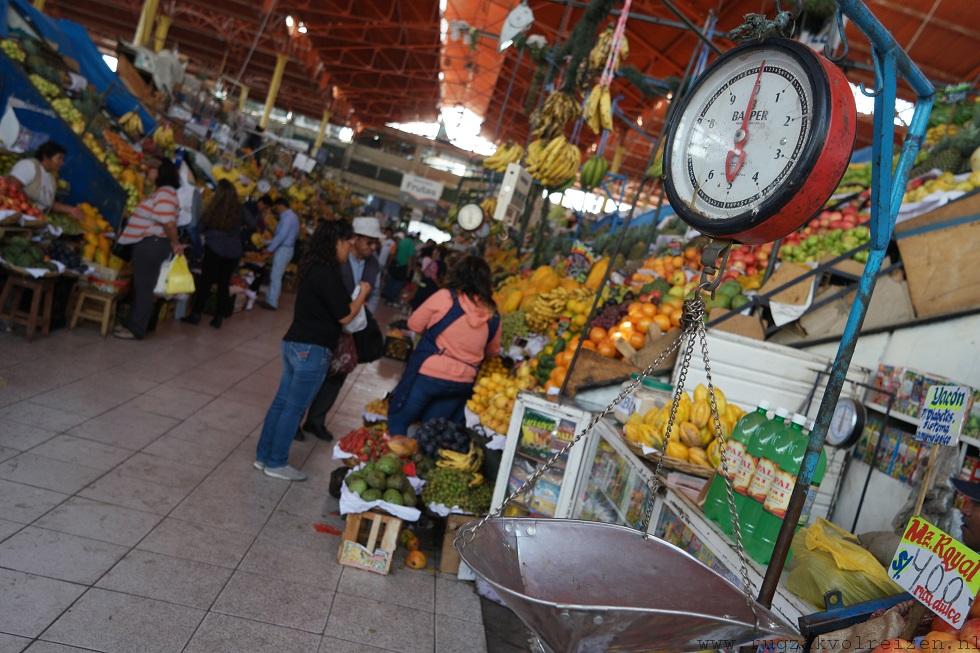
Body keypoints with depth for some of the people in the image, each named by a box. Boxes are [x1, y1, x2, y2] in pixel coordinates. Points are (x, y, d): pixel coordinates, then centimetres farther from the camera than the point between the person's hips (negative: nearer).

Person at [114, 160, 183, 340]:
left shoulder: (165, 193, -16)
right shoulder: (159, 192, 18)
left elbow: (169, 223, -26)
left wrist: (175, 244, -17)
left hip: (152, 244, -11)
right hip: (147, 243, 11)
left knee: (144, 287, -3)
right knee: (140, 286, 16)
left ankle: (136, 329, 4)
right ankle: (132, 324, 25)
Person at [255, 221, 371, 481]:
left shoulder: (313, 268, 11)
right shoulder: (326, 274, -18)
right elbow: (345, 316, -15)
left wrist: (354, 298, 13)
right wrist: (362, 294, -1)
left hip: (295, 343, 9)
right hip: (312, 349, -9)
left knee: (282, 401, 15)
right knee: (294, 407, 2)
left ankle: (264, 456, 25)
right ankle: (276, 463, 13)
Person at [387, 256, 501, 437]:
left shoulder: (445, 296, -11)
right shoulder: (493, 315, -1)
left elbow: (414, 324, 0)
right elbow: (492, 351, 15)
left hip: (429, 374, -4)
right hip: (463, 383, 4)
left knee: (398, 421, 13)